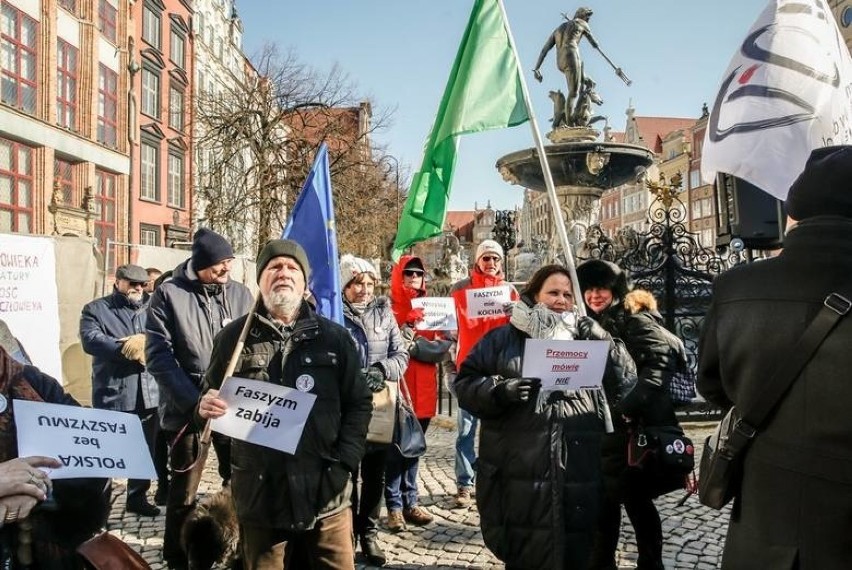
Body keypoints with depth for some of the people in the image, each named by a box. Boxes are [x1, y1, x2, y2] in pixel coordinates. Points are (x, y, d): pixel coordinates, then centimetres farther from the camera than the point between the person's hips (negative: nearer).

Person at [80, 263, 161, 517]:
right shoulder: (96, 309, 3)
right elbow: (91, 340, -14)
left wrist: (145, 341, -18)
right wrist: (131, 349, -17)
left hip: (149, 392, 4)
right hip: (112, 394, -4)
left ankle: (137, 497, 28)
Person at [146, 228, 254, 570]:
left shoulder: (241, 294, 5)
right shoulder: (169, 294, -6)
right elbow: (159, 356, -11)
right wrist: (195, 401, -20)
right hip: (188, 409, -3)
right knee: (185, 490, 10)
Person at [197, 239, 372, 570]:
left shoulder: (335, 338, 6)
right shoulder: (235, 336, 6)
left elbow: (359, 403, 6)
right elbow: (210, 399, 13)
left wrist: (344, 464, -5)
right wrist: (206, 407, -11)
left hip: (326, 493, 0)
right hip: (260, 496, 0)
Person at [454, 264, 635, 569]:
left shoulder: (587, 339, 16)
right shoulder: (503, 338, 9)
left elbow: (625, 384, 8)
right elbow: (466, 382, 5)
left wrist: (605, 344, -6)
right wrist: (498, 391, -13)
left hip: (578, 474, 2)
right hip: (520, 473, -2)